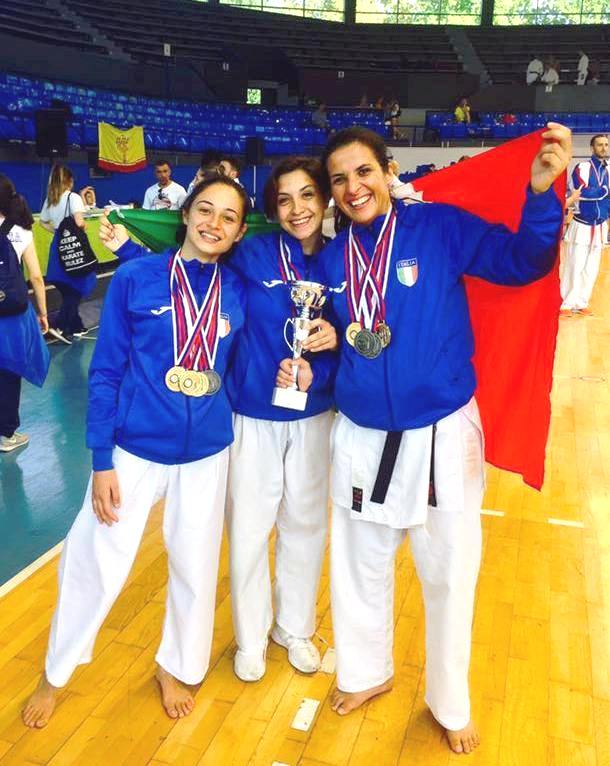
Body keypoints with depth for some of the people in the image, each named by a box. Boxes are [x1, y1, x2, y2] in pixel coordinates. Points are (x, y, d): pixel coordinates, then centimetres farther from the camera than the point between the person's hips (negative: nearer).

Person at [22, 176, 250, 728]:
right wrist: (101, 461, -8)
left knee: (196, 565, 15)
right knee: (94, 562, 8)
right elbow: (106, 372, -6)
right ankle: (57, 674, 37)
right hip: (135, 449, -2)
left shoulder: (239, 290, -3)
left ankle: (176, 667, 42)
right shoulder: (134, 278, -8)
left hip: (207, 453, 2)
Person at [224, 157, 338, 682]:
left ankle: (295, 627, 40)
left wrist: (326, 357, -21)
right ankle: (251, 637, 34)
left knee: (306, 525, 16)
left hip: (314, 416, 2)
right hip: (252, 415, -2)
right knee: (248, 530, 8)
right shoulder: (251, 256, -8)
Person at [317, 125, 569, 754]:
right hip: (361, 435, 4)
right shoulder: (332, 256, 2)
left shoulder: (440, 227, -10)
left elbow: (522, 262, -18)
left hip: (440, 432, -3)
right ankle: (366, 673, 47)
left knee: (447, 574, 13)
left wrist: (541, 192, -33)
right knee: (361, 564, 19)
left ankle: (450, 705, 39)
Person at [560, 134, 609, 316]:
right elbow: (583, 192, -23)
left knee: (591, 270, 9)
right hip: (581, 226, -6)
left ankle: (581, 303, 19)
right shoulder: (582, 168, -10)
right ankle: (565, 304, 5)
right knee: (574, 267, -5)